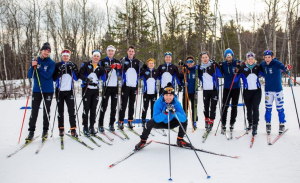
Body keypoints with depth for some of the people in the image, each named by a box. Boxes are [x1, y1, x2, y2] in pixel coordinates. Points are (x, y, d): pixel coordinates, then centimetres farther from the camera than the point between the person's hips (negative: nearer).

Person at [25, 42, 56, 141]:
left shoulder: (51, 63, -1)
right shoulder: (35, 61, 8)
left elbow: (48, 75, -15)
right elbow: (29, 75, 1)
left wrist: (38, 67, -19)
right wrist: (33, 67, -15)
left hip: (48, 90, -2)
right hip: (36, 90, 2)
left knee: (46, 111, 6)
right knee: (34, 111, -1)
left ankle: (45, 130, 16)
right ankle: (31, 131, 6)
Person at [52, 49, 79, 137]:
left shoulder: (73, 65, 8)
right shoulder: (57, 65, 4)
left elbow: (76, 78, -1)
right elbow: (54, 78, -3)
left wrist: (73, 69, -13)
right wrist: (60, 71, -17)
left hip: (69, 91, 0)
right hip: (59, 91, 0)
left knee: (71, 110, -8)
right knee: (60, 110, 6)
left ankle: (73, 129, -7)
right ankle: (61, 129, 15)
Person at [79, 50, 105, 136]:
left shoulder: (100, 67, 11)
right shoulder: (86, 64, 2)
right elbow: (80, 74, -6)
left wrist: (103, 70, -11)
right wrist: (86, 79, -22)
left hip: (95, 89, 4)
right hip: (87, 88, -3)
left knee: (93, 109, 8)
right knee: (86, 108, -2)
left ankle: (91, 127, 18)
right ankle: (85, 127, 6)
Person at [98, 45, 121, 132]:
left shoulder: (117, 62, 13)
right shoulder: (103, 61, 3)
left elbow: (119, 74, 10)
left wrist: (118, 68, -10)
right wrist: (107, 69, -23)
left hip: (115, 86, 4)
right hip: (106, 86, -3)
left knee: (114, 107, 7)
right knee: (104, 106, -3)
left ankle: (111, 124, 16)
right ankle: (100, 125, 4)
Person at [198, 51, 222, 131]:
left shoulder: (214, 65, -7)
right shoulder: (200, 67, 6)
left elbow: (220, 75, -10)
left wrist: (216, 67, -18)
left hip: (214, 89, -4)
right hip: (205, 90, 4)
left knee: (213, 107, -2)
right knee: (206, 106, 10)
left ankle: (211, 122, 5)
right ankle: (206, 120, 27)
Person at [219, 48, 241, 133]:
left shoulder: (237, 62, -3)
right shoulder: (223, 64, 3)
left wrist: (239, 66, -22)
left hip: (236, 87, 0)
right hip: (226, 87, 1)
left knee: (234, 106, 9)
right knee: (224, 106, -5)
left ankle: (232, 123, 22)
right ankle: (223, 124, 2)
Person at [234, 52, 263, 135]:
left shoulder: (257, 67, 3)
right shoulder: (243, 67, -2)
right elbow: (235, 79, -6)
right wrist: (237, 72, -22)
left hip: (257, 91, 0)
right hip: (247, 91, 0)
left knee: (255, 107, -10)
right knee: (249, 108, 12)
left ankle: (255, 126, -7)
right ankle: (250, 123, 32)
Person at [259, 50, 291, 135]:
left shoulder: (276, 63, -13)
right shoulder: (263, 64, 0)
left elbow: (283, 67, -32)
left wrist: (286, 68, -56)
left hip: (277, 89, -3)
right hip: (268, 90, 3)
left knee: (279, 108, 4)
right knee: (268, 108, 8)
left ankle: (282, 124, 18)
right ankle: (268, 124, 19)